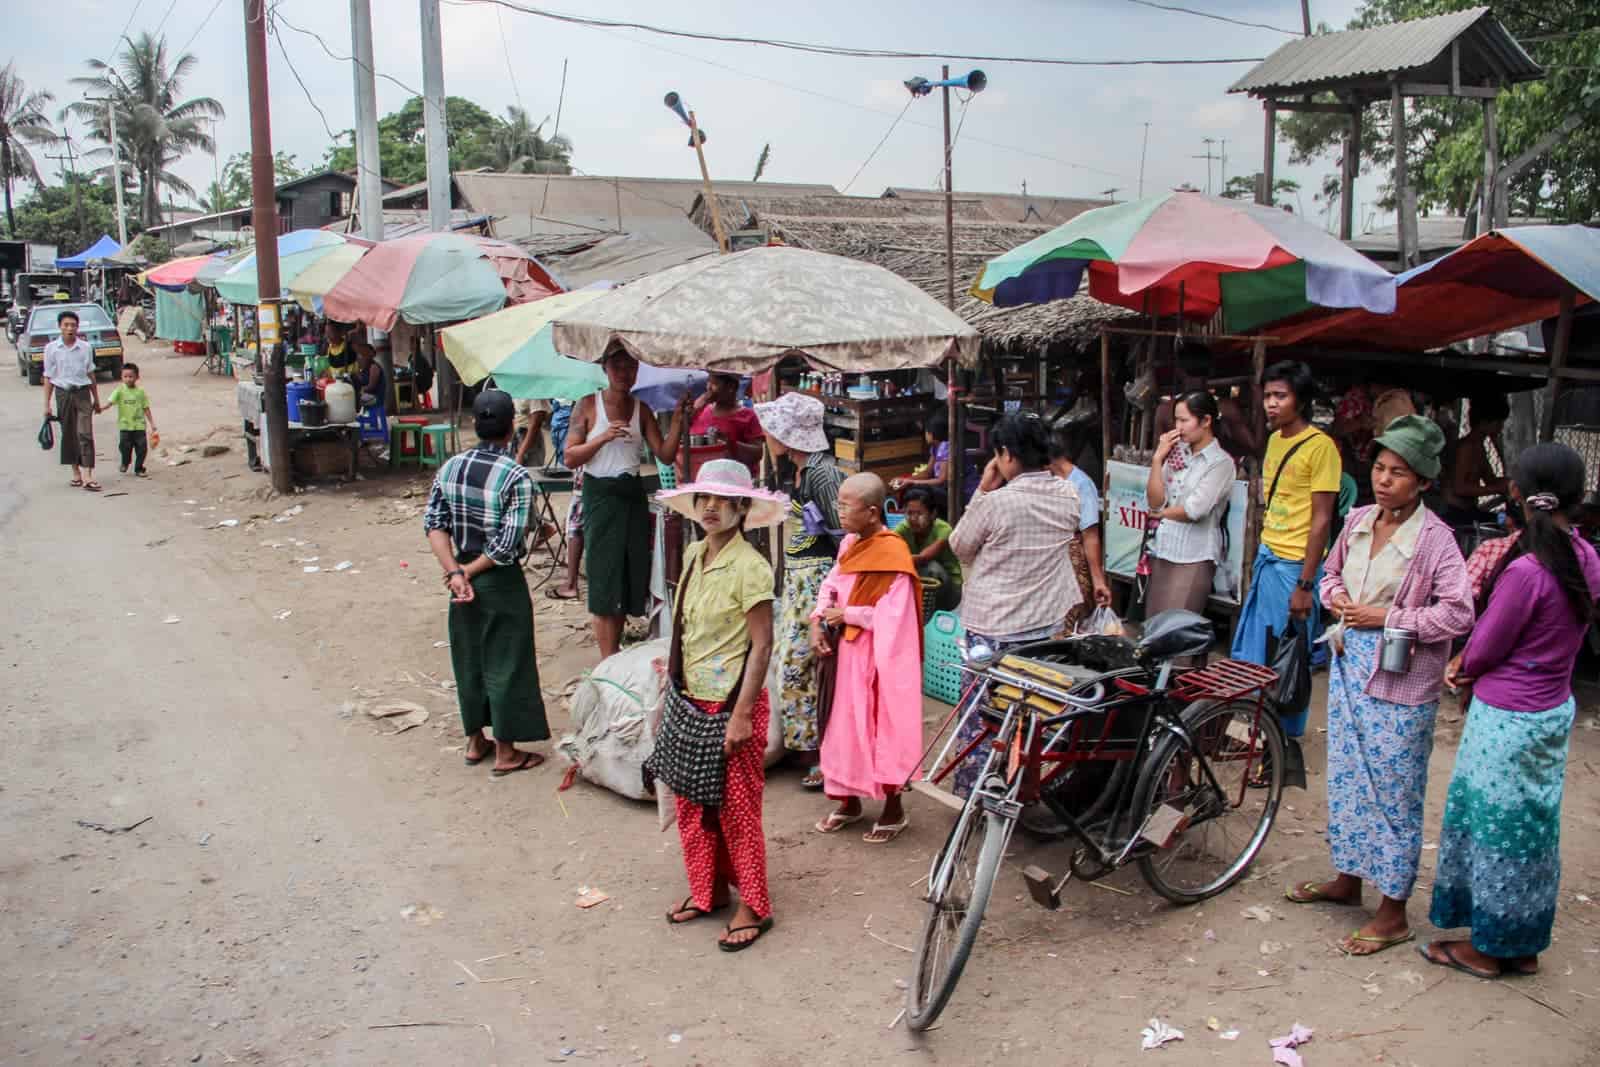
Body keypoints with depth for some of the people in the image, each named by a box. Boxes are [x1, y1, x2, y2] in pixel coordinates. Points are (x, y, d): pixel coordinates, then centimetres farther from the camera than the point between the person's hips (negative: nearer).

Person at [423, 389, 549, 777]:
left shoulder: (450, 468, -1)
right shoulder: (516, 477, -18)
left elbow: (434, 523, -4)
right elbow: (508, 546, -21)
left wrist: (455, 571, -8)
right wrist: (470, 570, -10)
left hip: (462, 576, 6)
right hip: (501, 582, -6)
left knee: (468, 658, 18)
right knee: (505, 663, 6)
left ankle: (475, 741, 31)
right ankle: (506, 753, 15)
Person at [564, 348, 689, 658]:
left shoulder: (641, 410, 9)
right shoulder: (589, 405, -2)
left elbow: (665, 455, 1)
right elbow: (570, 458, -6)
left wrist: (678, 420, -12)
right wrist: (604, 437, -18)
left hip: (632, 493, 4)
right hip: (600, 494, -4)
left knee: (631, 573, 6)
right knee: (605, 576, -4)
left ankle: (614, 655, 19)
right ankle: (608, 661, 0)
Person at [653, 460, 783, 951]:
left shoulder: (750, 567, -17)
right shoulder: (693, 555, 5)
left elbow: (761, 645, -17)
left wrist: (741, 715, -20)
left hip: (731, 703, -7)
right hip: (691, 700, 7)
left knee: (737, 808, 3)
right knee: (692, 802, 15)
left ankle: (753, 906, 18)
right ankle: (708, 890, 32)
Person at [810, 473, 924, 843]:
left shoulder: (892, 554, -19)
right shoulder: (850, 544, 6)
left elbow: (892, 615, -21)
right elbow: (830, 585, 12)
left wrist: (847, 614, -14)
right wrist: (818, 622, -4)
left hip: (880, 656, -8)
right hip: (848, 651, 8)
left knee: (882, 726, 1)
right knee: (846, 725, 14)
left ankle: (894, 809, 14)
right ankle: (849, 801, 28)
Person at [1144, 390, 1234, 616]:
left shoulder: (1221, 462, -7)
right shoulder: (1177, 454, 10)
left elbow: (1194, 510, -15)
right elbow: (1155, 501, 2)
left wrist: (1161, 514, 2)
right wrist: (1158, 458, -2)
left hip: (1194, 558, -6)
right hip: (1161, 553, 6)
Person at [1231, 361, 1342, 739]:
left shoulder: (1320, 446, -13)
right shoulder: (1275, 439, 12)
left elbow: (1321, 520, -15)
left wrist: (1305, 584, -17)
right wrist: (1257, 559, 17)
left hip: (1294, 565, -8)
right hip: (1267, 559, 8)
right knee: (1251, 655, 15)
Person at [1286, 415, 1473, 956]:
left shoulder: (1435, 539, -15)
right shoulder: (1358, 521, 4)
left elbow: (1458, 613, -21)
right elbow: (1331, 573, 20)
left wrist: (1387, 617, -19)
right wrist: (1335, 598, -2)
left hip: (1400, 681, -7)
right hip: (1349, 665, 7)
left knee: (1393, 792, 2)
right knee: (1347, 779, 18)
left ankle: (1393, 914, 14)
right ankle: (1348, 878, 36)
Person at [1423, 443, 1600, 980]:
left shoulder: (1525, 572, -26)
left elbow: (1484, 649, -15)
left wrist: (1462, 666, 7)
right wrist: (1471, 664, 1)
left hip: (1507, 718, -8)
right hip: (1555, 711, 8)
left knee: (1495, 826, 7)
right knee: (1533, 825, 18)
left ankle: (1487, 948, 22)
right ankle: (1524, 946, 31)